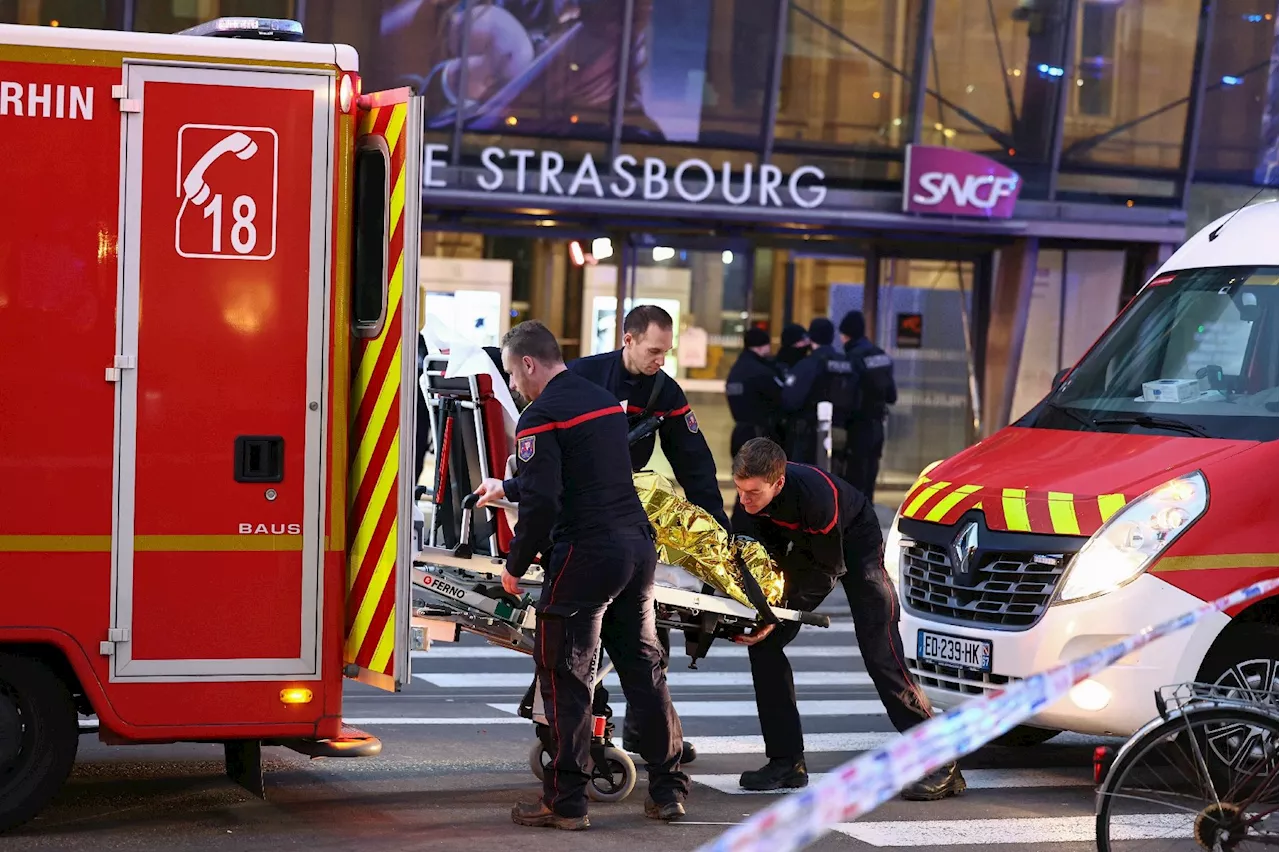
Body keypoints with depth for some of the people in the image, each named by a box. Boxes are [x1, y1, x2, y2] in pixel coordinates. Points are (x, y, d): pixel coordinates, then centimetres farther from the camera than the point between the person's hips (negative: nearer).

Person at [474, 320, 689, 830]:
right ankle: (668, 791, 19)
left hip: (584, 557, -8)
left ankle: (566, 802, 2)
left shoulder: (541, 417, -9)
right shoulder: (603, 401, 18)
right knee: (644, 669, 14)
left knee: (565, 677, 0)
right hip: (638, 548, 8)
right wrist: (507, 489, 43)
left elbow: (542, 502, -18)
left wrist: (516, 565, -4)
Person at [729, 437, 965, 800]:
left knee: (881, 655, -15)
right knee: (763, 643, -4)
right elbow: (771, 549, -5)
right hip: (808, 544, 7)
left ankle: (941, 766, -10)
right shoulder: (754, 489, -21)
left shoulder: (815, 495, -40)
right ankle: (786, 762, 2)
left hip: (855, 543, -7)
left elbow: (829, 569, -28)